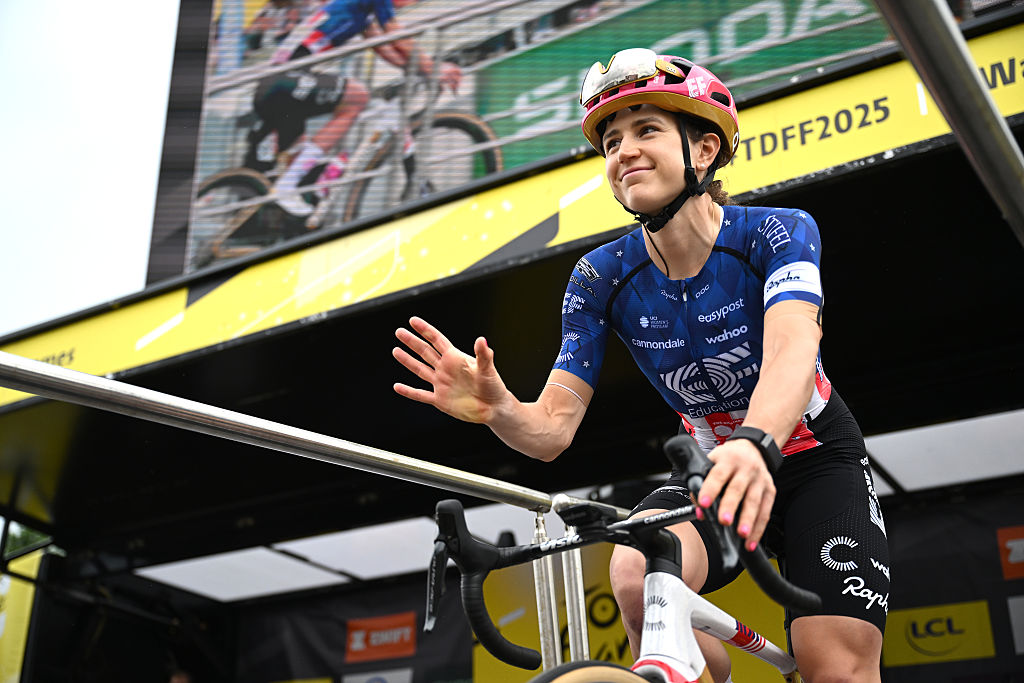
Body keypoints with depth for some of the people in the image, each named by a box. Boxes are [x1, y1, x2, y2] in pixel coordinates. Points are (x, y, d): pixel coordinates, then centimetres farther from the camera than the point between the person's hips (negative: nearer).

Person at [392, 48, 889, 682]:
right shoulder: (602, 277, -13)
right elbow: (553, 428, -17)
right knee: (638, 578, -30)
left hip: (816, 461, -1)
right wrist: (497, 408, -41)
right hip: (712, 467, 2)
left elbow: (791, 350, -40)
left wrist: (756, 443, -62)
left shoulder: (777, 231, -20)